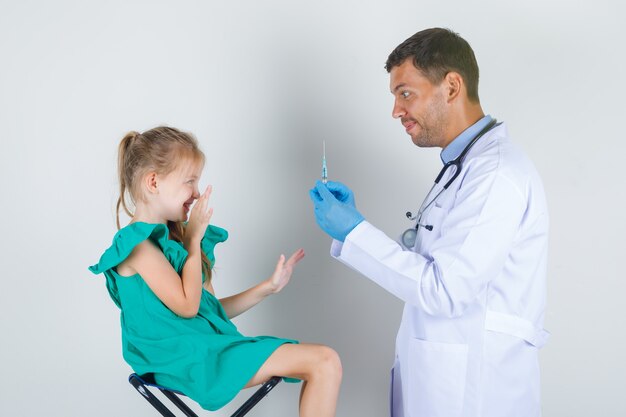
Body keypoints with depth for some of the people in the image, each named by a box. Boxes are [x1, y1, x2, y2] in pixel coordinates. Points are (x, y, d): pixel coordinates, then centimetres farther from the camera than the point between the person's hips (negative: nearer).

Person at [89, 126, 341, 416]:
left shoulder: (177, 236, 16)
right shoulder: (138, 244, -10)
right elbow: (187, 306, -15)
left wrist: (269, 286, 14)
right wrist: (194, 241, -8)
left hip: (214, 344, 8)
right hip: (188, 357, -8)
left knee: (324, 363, -5)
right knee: (325, 362, -17)